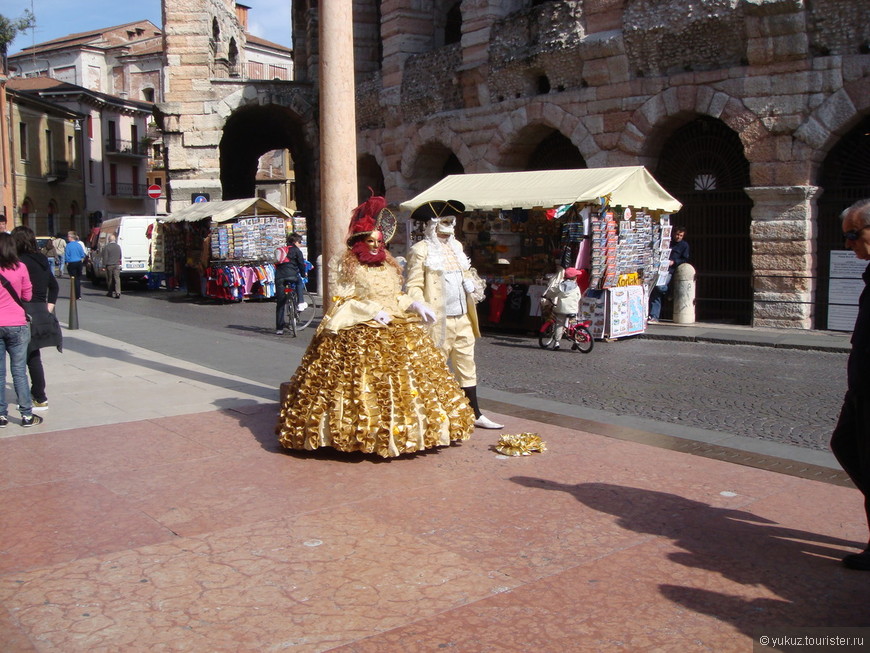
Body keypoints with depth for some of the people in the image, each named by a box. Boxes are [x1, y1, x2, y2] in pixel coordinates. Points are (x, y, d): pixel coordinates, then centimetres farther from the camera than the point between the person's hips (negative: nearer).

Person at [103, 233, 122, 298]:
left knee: (110, 279, 9)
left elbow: (105, 257, -9)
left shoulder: (106, 247, -10)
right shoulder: (118, 246, 3)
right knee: (117, 278, -2)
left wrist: (104, 264, -1)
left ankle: (110, 292, 18)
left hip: (109, 265, -2)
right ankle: (118, 292, -14)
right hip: (117, 265, 2)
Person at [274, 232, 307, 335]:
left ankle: (279, 328, 8)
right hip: (291, 275, -5)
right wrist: (304, 274, 23)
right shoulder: (296, 250, 9)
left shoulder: (281, 250, 28)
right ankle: (300, 303, 16)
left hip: (279, 277, 5)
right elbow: (301, 263, 6)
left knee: (280, 304, 8)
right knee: (299, 281, 32)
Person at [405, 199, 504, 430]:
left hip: (463, 318, 7)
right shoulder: (421, 250, -7)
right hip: (439, 321, -7)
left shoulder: (456, 246, 15)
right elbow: (413, 286, -11)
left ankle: (476, 415, 20)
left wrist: (472, 284, 3)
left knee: (467, 366, 12)